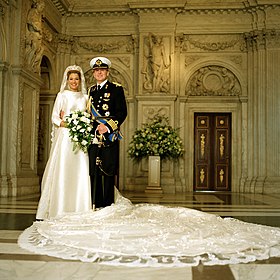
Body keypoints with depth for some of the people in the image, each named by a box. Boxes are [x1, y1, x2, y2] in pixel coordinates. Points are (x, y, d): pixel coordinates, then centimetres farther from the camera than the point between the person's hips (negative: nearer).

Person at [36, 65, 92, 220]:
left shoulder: (84, 97, 15)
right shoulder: (62, 95, 7)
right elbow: (54, 117, 2)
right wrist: (64, 123, -15)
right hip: (64, 137, -3)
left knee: (80, 171, -2)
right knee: (62, 170, -6)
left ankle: (79, 209, 3)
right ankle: (59, 209, 0)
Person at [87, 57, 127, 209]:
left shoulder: (116, 89, 4)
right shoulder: (90, 90, 20)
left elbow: (122, 112, -4)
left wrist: (108, 127, -15)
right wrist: (93, 128, 5)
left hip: (110, 136, -5)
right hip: (93, 135, 5)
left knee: (108, 171, -4)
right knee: (93, 171, 3)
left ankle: (108, 206, 2)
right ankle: (95, 205, 11)